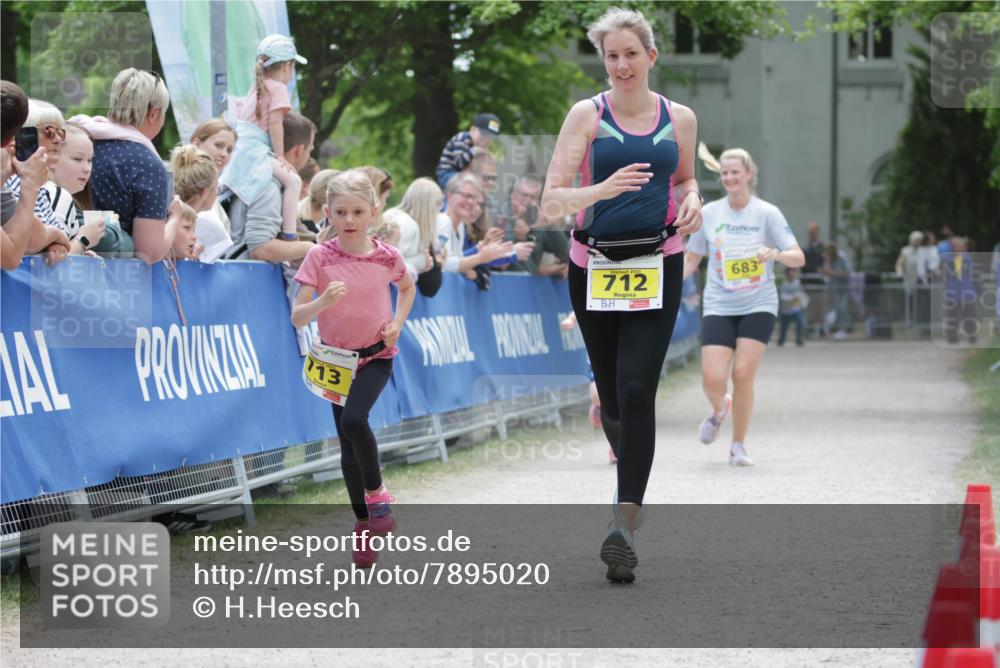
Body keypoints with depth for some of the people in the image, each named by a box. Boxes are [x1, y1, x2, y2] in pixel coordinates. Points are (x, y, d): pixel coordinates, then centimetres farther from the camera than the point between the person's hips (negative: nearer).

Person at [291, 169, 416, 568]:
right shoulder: (320, 257, -12)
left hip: (376, 355, -1)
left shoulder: (386, 256, -9)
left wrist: (398, 323, -1)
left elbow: (407, 287, 15)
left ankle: (376, 493, -4)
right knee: (348, 444, 5)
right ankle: (363, 523, 18)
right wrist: (323, 301, -33)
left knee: (354, 419, -26)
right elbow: (297, 318, -14)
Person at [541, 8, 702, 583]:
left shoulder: (680, 119, 6)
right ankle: (633, 478, 40)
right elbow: (551, 202, -6)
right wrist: (602, 189, -24)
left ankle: (625, 526, -20)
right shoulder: (587, 115, -1)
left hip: (658, 266, -1)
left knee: (637, 389, -16)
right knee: (612, 397, 10)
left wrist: (692, 202, 2)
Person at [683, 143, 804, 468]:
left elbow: (798, 257, -7)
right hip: (718, 307, 2)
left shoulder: (767, 213, -3)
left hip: (758, 307, -2)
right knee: (712, 379, -11)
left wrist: (775, 253, -29)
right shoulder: (708, 213, 4)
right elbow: (691, 259, 14)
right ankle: (719, 410, 27)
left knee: (743, 374, -13)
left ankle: (738, 446, 5)